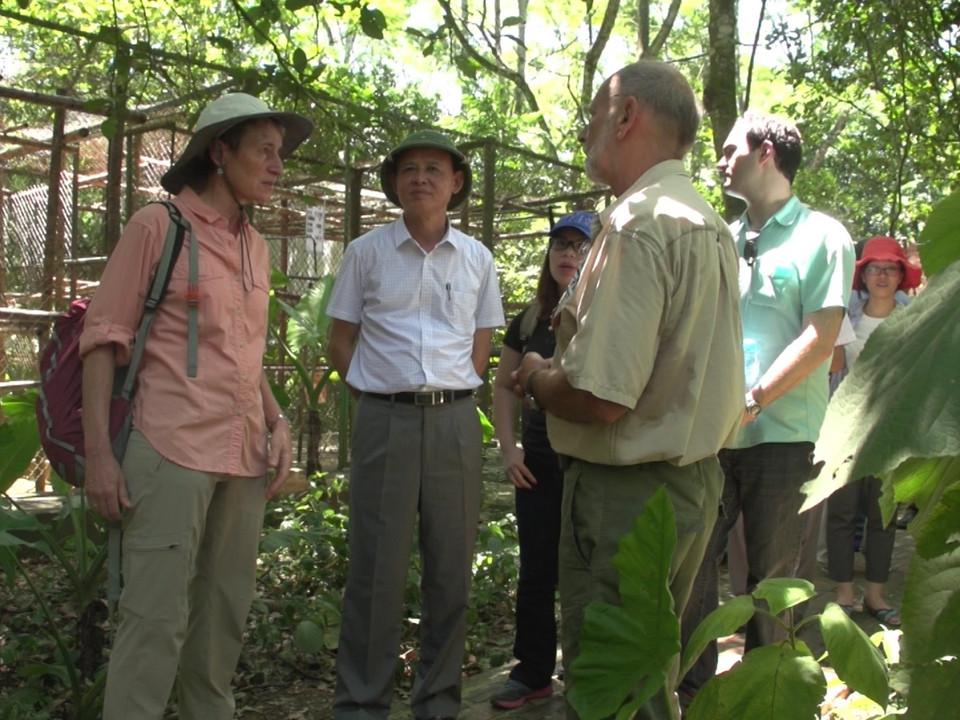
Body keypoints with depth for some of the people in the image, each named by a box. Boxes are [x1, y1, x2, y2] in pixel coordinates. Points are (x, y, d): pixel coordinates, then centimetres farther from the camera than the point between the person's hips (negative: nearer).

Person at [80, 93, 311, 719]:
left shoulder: (256, 246, 16)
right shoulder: (158, 225, -1)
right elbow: (104, 339, -3)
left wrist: (278, 422, 10)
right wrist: (99, 454, -10)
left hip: (244, 456, 6)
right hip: (173, 449, -6)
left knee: (227, 610, 12)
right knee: (157, 615, -6)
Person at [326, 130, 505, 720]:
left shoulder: (477, 258, 10)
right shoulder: (367, 252, 6)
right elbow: (341, 341, 9)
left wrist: (449, 396, 5)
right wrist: (379, 389, 1)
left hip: (455, 422, 2)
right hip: (384, 420, -2)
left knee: (451, 567, 7)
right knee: (376, 567, 0)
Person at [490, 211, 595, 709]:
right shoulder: (529, 320, 8)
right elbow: (504, 386, 15)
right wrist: (508, 448, 7)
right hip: (539, 463, 4)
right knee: (536, 571, 11)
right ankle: (532, 673, 25)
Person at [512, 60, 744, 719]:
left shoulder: (638, 227, -21)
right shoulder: (712, 226, 12)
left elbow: (598, 398, -27)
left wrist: (535, 378, -7)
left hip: (628, 492, -10)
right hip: (697, 481, 10)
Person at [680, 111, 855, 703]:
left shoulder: (821, 236, -1)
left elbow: (820, 338, -11)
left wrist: (753, 400, -19)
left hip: (781, 435, -5)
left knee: (771, 576, 6)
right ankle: (693, 689, 20)